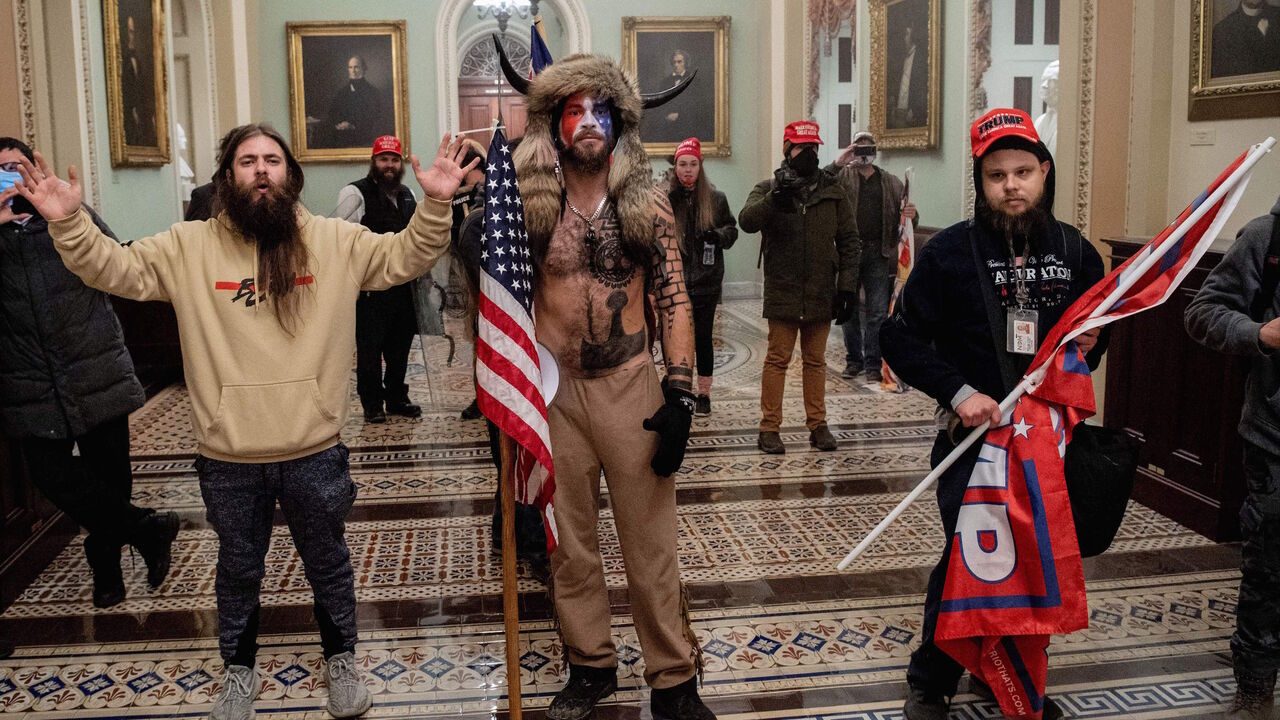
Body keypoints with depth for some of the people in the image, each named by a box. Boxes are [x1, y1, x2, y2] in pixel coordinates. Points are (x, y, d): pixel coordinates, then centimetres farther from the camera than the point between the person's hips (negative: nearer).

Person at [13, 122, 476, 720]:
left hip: (314, 452, 0)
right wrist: (68, 223, -18)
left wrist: (434, 206, -18)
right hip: (228, 460, 1)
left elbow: (404, 258, -3)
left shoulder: (336, 240, -2)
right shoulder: (189, 247, -1)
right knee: (238, 569, 20)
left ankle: (341, 659, 40)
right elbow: (114, 268, -2)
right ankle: (239, 670, 42)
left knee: (327, 563, 18)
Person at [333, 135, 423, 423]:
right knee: (370, 349, 2)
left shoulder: (407, 194, 13)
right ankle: (372, 404, 14)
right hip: (370, 289, -6)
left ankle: (397, 398, 28)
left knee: (400, 347, 14)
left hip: (403, 287, 6)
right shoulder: (355, 193, -8)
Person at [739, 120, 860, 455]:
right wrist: (775, 198, -35)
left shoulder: (833, 191, 8)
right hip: (782, 292, -2)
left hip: (821, 294, 3)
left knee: (816, 361, 12)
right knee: (777, 359, 1)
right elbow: (747, 221, -18)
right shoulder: (768, 189, 1)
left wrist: (846, 287, 0)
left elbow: (850, 242, 7)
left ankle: (817, 425, 20)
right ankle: (769, 429, 7)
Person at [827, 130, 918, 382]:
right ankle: (854, 359, 20)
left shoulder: (891, 182, 13)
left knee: (878, 312, 0)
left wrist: (911, 215, -7)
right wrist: (838, 163, -18)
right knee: (849, 310, 7)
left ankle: (872, 363, 7)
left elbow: (905, 217, 16)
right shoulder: (842, 176, 6)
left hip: (878, 254, 1)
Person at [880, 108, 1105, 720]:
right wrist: (958, 392, -14)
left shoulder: (1076, 252, 5)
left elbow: (1098, 338, 21)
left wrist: (1090, 345, -3)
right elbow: (899, 338, -4)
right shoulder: (950, 251, -6)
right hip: (972, 438, -4)